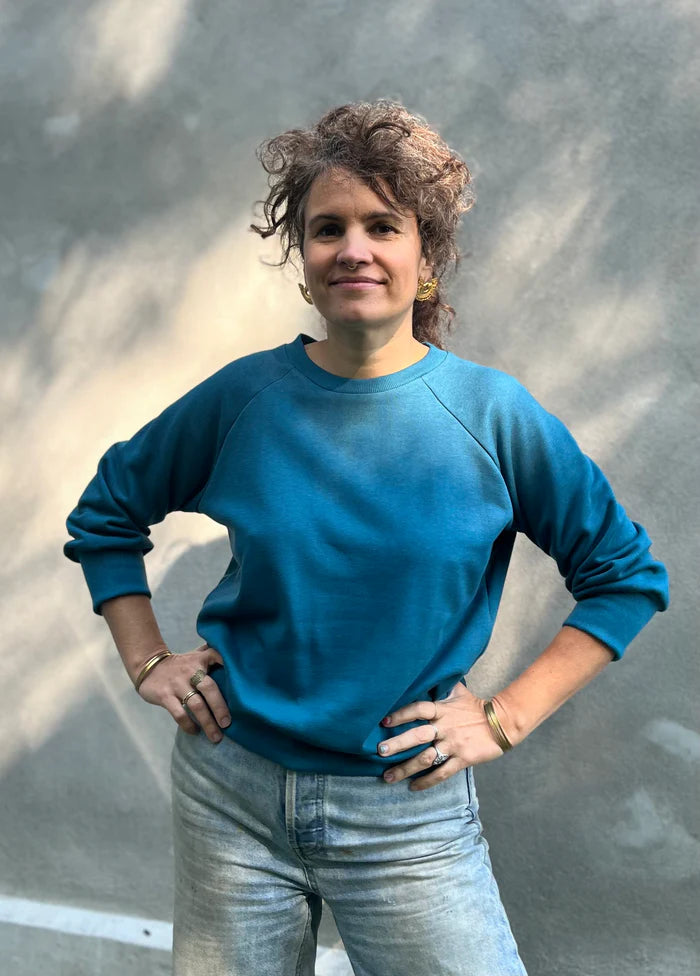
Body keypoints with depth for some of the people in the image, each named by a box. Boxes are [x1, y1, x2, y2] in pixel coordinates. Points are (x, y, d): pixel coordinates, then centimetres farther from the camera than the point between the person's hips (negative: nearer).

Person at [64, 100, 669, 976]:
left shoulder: (492, 415, -9)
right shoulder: (243, 400, -5)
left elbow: (627, 577, 0)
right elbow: (105, 517, 11)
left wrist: (504, 719, -6)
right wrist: (147, 664, 2)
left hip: (408, 818, -1)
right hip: (231, 793, 2)